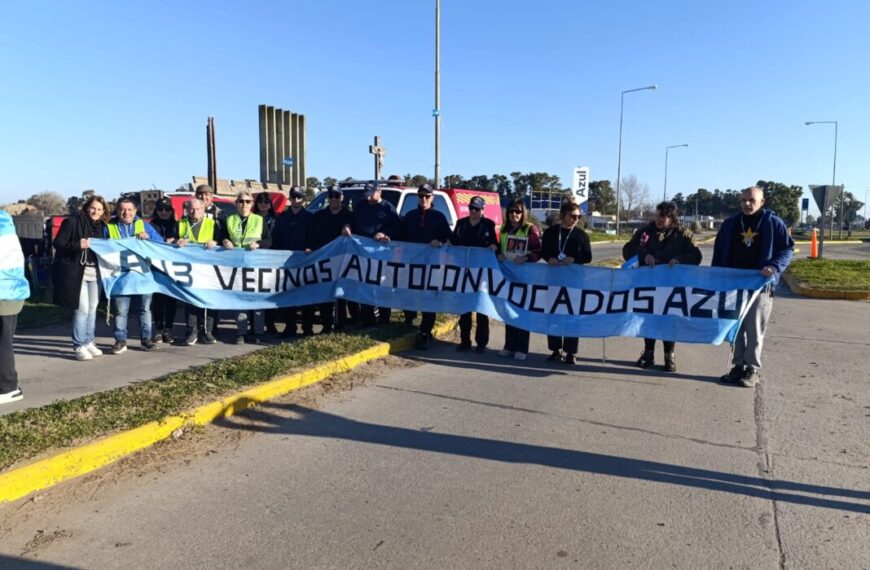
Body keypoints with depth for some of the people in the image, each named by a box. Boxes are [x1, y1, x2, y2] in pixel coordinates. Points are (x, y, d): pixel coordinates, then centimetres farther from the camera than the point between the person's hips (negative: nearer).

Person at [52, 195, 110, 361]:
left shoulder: (102, 227, 13)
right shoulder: (72, 222, -6)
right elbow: (58, 243, -9)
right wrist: (78, 245, -21)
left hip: (94, 272, 6)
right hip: (76, 272, -6)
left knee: (92, 308, 11)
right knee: (82, 309, -8)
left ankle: (88, 342, 23)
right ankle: (79, 346, 1)